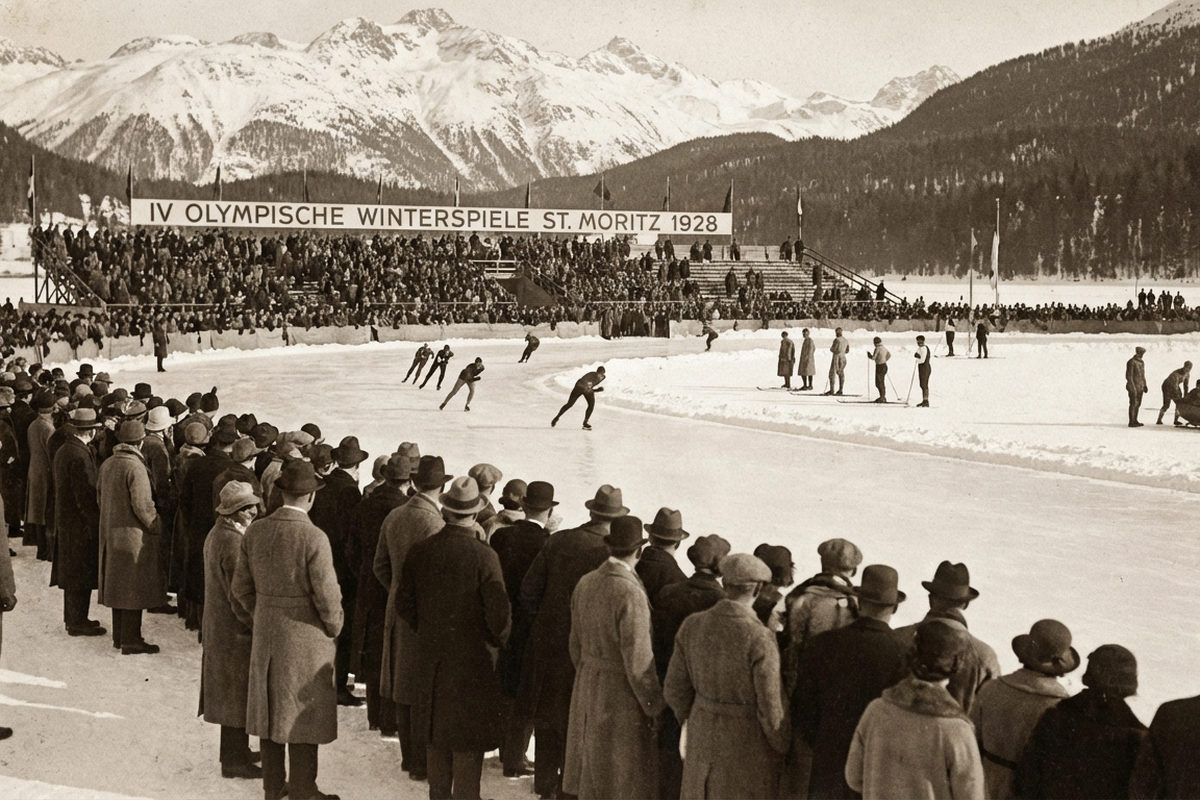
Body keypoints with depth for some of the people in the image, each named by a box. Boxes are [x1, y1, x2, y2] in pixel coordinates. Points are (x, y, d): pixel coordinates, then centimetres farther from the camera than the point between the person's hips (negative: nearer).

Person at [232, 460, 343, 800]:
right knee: (303, 714, 6)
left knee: (268, 707, 16)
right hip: (304, 635, -6)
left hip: (265, 633, 6)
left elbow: (241, 586, 4)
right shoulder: (313, 538, -21)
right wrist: (334, 628, -1)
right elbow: (327, 594, -18)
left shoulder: (255, 531, -3)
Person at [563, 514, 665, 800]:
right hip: (621, 696, -7)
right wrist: (655, 706, -10)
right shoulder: (631, 595, -24)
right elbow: (638, 662, -21)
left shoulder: (585, 584, -1)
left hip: (586, 693, 7)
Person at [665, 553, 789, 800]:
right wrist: (783, 751, -2)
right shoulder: (760, 641, -26)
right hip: (749, 742, -5)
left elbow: (675, 689, -1)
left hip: (704, 738, 5)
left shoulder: (692, 625, -11)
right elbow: (771, 711, -20)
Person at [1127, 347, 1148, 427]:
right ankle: (1131, 423, -3)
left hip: (1140, 386, 9)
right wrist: (1133, 388, -22)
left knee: (1138, 404, 11)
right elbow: (1128, 376, -18)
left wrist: (1145, 386, 13)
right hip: (1133, 386, -9)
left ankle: (1135, 421, 18)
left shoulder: (1141, 362, 12)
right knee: (1133, 404, -6)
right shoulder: (1131, 362, -15)